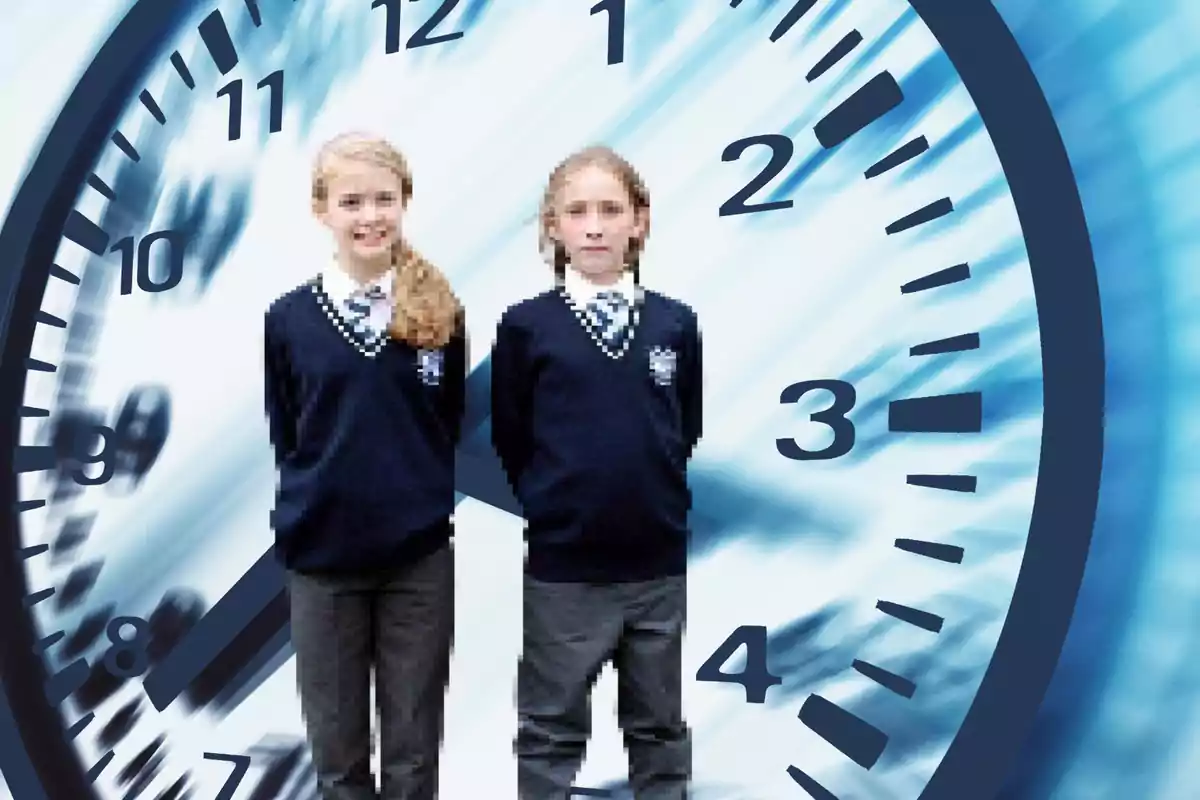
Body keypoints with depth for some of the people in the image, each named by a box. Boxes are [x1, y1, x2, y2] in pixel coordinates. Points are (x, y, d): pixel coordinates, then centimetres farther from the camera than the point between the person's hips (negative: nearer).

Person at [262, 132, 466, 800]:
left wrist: (432, 499, 0)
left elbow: (457, 428, 6)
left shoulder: (441, 313, -2)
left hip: (420, 556, 0)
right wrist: (318, 496, 2)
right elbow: (283, 437, 7)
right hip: (321, 555, 1)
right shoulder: (290, 318, -2)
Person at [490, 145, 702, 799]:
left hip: (664, 565, 2)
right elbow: (506, 443, 0)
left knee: (663, 728, 18)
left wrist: (673, 507, 3)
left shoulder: (677, 324, 0)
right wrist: (550, 507, 1)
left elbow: (696, 434, 7)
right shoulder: (525, 325, -5)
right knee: (550, 731, 13)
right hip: (562, 568, -2)